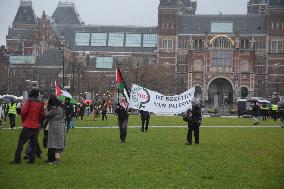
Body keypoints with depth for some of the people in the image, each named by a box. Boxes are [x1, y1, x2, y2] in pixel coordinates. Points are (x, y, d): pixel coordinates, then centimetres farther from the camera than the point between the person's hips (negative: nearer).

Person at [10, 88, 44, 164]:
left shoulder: (29, 101, -7)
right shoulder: (40, 102, 5)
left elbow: (24, 111, -12)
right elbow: (42, 114, 5)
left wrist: (23, 120, 4)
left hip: (28, 125, -4)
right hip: (36, 126, 4)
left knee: (21, 142, 1)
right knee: (33, 143, 11)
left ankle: (17, 159, -3)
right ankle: (32, 159, 9)